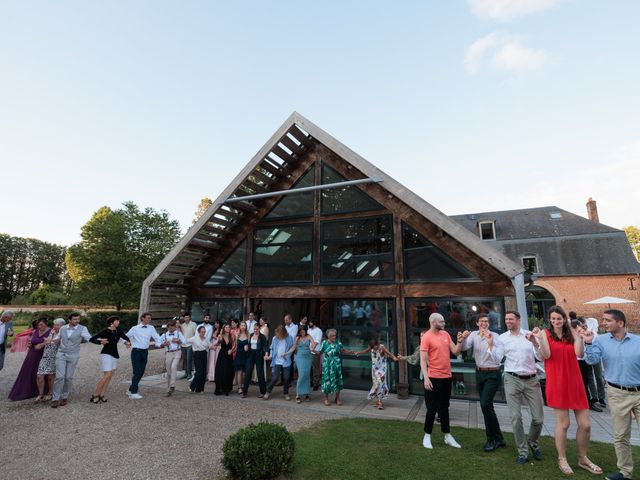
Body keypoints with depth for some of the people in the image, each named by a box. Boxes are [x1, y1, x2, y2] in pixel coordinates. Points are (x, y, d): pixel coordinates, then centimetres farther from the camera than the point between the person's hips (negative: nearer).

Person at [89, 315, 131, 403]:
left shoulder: (118, 331, 6)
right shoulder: (105, 331, -9)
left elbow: (126, 338, 17)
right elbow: (91, 339, -10)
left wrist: (128, 343, -4)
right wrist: (101, 342, -25)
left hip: (115, 355, 6)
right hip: (106, 354, -6)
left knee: (110, 376, 5)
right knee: (107, 375, -12)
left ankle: (101, 395, 13)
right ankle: (94, 395, -1)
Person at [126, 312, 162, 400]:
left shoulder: (151, 328, 4)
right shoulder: (135, 328, -2)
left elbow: (157, 338, -1)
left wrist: (159, 344, -19)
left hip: (145, 352, 4)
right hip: (136, 351, -4)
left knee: (141, 372, 10)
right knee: (137, 372, -8)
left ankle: (131, 390, 28)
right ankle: (133, 393, 2)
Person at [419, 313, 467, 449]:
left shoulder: (445, 334, 6)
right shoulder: (426, 337, -14)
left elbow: (456, 352, 8)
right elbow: (423, 360, -15)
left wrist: (460, 341, -8)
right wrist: (426, 378, -21)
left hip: (447, 377, 6)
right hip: (433, 378, -6)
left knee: (444, 408, 17)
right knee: (432, 408, 4)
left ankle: (447, 436, 29)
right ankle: (427, 436, 19)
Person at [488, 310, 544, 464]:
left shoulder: (530, 334, 2)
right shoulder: (502, 338, 2)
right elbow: (497, 358, -3)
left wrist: (535, 342, -19)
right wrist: (490, 344, -14)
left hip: (531, 380, 1)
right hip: (512, 380, 0)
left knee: (538, 418, 7)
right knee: (516, 418, 2)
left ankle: (533, 443, 36)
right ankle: (522, 452, 18)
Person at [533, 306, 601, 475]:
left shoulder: (570, 334, 10)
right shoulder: (546, 333, -1)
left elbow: (580, 353, -7)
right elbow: (546, 355, -13)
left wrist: (575, 332, -4)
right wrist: (539, 338, -24)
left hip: (575, 382, 4)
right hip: (557, 383, -4)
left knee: (585, 424, 8)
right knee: (563, 423, 3)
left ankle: (583, 459, 30)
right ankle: (562, 459, 21)